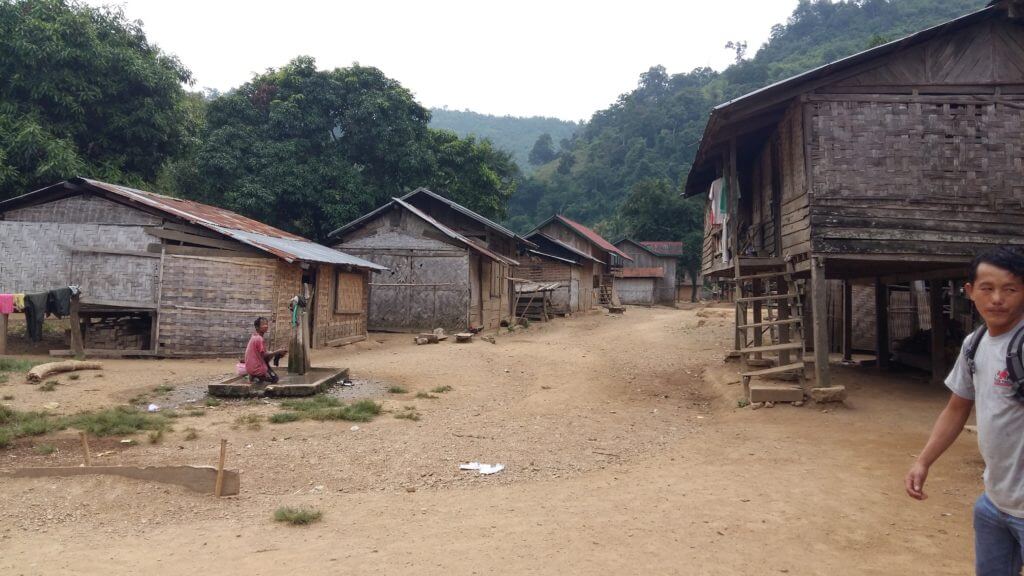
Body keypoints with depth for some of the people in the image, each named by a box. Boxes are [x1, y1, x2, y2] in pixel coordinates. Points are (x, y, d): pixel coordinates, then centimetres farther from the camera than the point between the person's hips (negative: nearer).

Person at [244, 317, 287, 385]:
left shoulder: (255, 337, 12)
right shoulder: (259, 339, -18)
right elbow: (264, 355, -18)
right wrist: (278, 352, -12)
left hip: (250, 368, 8)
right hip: (257, 368, -8)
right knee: (274, 379, 5)